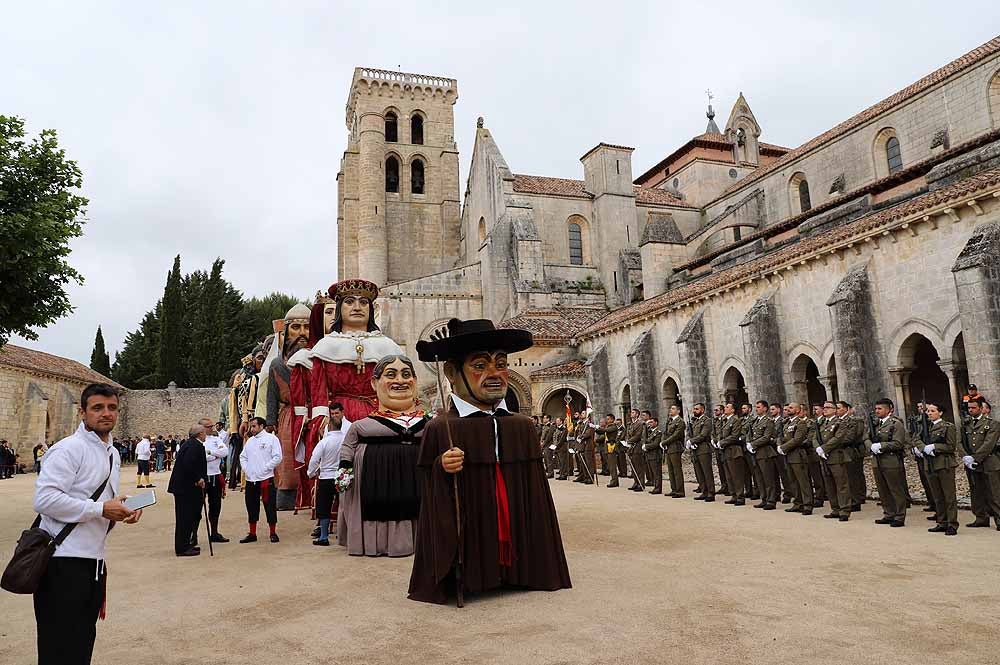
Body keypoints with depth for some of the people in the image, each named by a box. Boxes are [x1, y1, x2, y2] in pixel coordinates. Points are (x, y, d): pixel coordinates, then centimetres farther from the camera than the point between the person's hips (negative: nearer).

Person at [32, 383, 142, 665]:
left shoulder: (113, 454, 14)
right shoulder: (69, 449, -12)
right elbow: (45, 499, -22)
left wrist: (123, 510, 6)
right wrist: (101, 509, -21)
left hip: (94, 560, 8)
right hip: (64, 561, -8)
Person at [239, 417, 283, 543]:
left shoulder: (271, 438, -5)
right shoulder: (250, 440, 15)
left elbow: (277, 457, -11)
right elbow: (243, 456, 21)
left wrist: (265, 468, -15)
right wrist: (245, 468, 5)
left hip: (266, 479, -6)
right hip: (250, 479, 6)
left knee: (270, 506, -1)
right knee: (251, 507, 12)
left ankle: (273, 533, 10)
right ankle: (252, 534, 22)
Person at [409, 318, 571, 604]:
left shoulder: (523, 427, 4)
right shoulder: (440, 430, -8)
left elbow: (536, 495, 7)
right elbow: (435, 503, -5)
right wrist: (440, 469, -24)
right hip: (469, 548, -4)